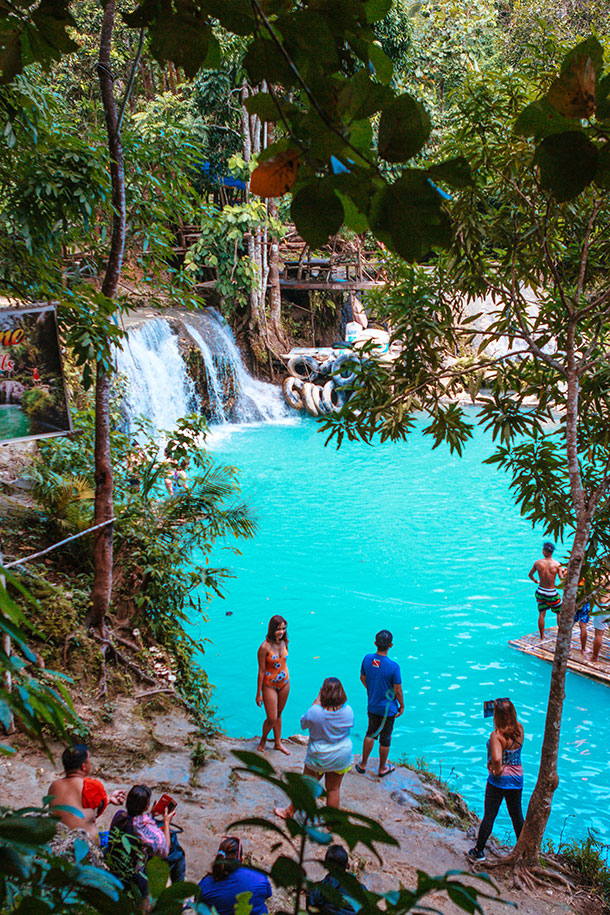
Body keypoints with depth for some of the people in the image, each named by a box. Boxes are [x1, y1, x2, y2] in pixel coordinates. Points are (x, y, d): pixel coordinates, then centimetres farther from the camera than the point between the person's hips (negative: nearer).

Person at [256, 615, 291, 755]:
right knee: (272, 718, -2)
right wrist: (259, 693, -11)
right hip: (269, 685, -5)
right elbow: (261, 671, -17)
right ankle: (263, 740, 26)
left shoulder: (284, 642, -5)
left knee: (279, 714, 18)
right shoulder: (265, 647, -23)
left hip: (284, 683, 5)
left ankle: (278, 743, 33)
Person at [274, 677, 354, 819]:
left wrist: (317, 701, -7)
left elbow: (303, 723, -5)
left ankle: (290, 811, 36)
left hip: (319, 757, -2)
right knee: (333, 788, 17)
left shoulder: (315, 712, -25)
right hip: (342, 757, 2)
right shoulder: (348, 711, -16)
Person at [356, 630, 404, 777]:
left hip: (372, 706, 4)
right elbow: (398, 690, -17)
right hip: (388, 708, -4)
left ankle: (363, 765, 33)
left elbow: (363, 678, 4)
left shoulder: (367, 659, -13)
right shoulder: (393, 666, -27)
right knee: (385, 738, 14)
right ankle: (383, 768, 31)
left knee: (371, 733, 23)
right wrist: (402, 706, 0)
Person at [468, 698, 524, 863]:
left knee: (489, 816, 6)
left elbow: (497, 758, -37)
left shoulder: (496, 735, -24)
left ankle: (478, 851, 16)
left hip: (499, 780, -5)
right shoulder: (519, 729, -6)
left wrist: (496, 770, -20)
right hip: (517, 778, 5)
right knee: (517, 816, 19)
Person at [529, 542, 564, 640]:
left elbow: (530, 575, 9)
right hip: (552, 593, -2)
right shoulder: (557, 564, -14)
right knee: (560, 613, 19)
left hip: (540, 591, 2)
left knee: (541, 614, 13)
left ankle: (542, 636, 19)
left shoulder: (538, 563, -7)